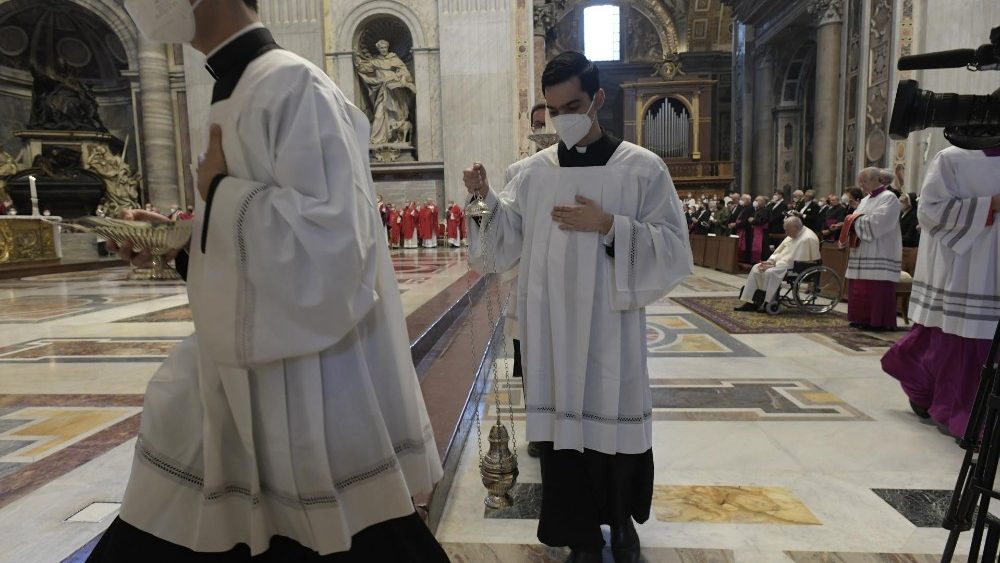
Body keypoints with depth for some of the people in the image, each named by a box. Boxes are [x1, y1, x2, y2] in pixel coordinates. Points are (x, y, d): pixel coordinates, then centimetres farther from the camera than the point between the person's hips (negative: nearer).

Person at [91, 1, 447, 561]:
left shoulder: (293, 86, -16)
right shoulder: (237, 94, 13)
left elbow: (333, 233, -26)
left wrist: (220, 190, -14)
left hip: (309, 383, -9)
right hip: (245, 374, 9)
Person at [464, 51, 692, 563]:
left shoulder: (642, 169, -2)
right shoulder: (529, 173, 5)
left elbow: (675, 250, -6)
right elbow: (502, 247, 1)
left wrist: (609, 227, -18)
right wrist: (485, 200, -16)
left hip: (611, 330, -1)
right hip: (551, 331, 2)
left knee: (614, 422, 11)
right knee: (562, 425, 7)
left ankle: (621, 519, 39)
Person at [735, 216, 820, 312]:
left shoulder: (807, 239, -20)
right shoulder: (792, 235, 10)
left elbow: (793, 260, -24)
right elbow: (779, 250, 16)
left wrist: (773, 265, -21)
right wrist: (770, 261, -3)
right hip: (783, 262, 10)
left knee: (770, 272, -32)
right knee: (756, 268, -5)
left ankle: (768, 303, -19)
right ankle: (751, 302, -9)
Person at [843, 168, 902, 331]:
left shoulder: (889, 198, -6)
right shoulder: (865, 200, 19)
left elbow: (878, 222, -19)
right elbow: (857, 220, 16)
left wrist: (856, 220, -9)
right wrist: (854, 219, -5)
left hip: (880, 255, -8)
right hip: (864, 253, 8)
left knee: (877, 289, -7)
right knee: (861, 288, 8)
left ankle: (877, 321, -2)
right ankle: (863, 318, 14)